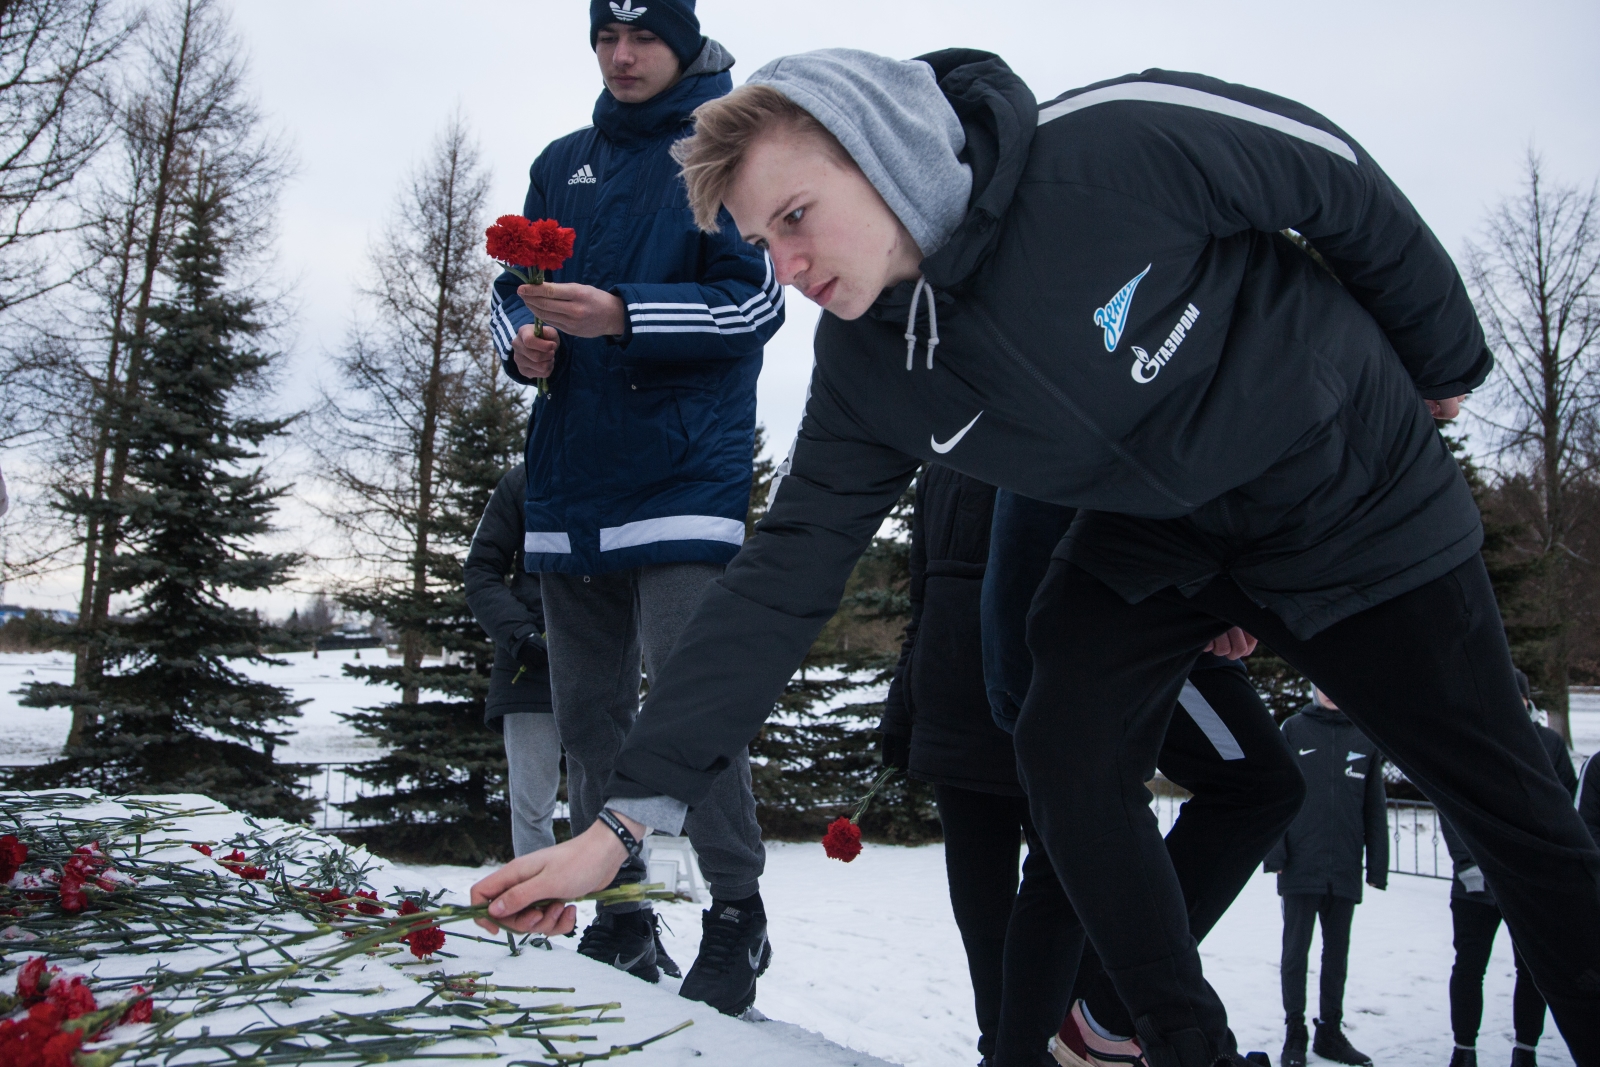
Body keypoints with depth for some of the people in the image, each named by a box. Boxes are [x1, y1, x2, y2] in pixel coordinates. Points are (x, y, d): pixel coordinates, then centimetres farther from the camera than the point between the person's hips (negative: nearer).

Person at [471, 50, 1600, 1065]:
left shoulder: (1123, 144, -31)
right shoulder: (865, 373, -17)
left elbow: (1344, 182, -15)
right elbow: (784, 574, -18)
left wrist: (1443, 365, 2)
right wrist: (630, 812, -24)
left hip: (1355, 487, -3)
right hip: (1151, 532, 3)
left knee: (1507, 795, 4)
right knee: (1068, 756, -12)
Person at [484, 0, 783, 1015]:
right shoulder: (562, 163, 18)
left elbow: (757, 297, -8)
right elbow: (512, 284, 21)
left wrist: (624, 317, -21)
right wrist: (521, 338, -3)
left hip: (686, 465, -6)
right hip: (572, 473, 6)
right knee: (588, 709, 9)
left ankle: (736, 913, 1)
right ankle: (621, 919, 22)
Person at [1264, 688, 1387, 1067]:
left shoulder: (1366, 737, 7)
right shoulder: (1294, 729, 1)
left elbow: (1375, 806, 8)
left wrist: (1377, 866, 4)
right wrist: (1275, 853, -9)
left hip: (1345, 869, 2)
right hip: (1300, 864, -2)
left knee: (1337, 951, 11)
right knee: (1296, 949, 3)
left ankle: (1331, 1031, 22)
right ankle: (1295, 1034, 12)